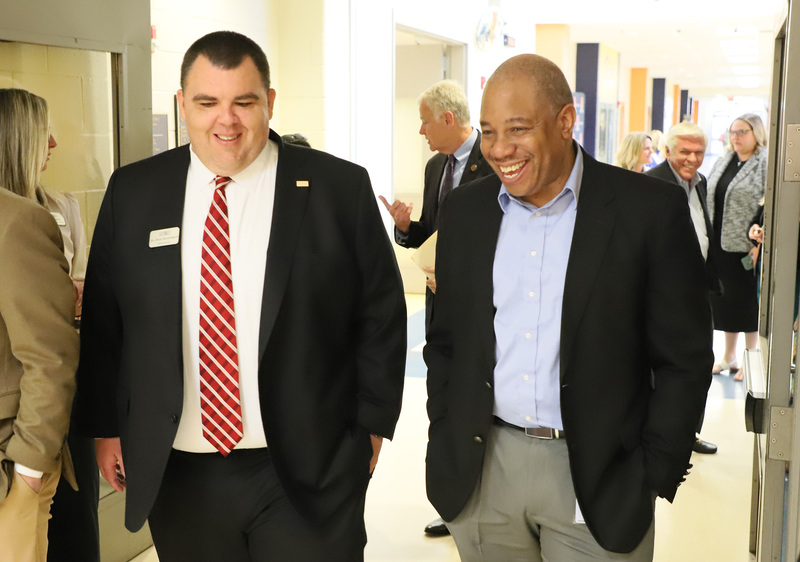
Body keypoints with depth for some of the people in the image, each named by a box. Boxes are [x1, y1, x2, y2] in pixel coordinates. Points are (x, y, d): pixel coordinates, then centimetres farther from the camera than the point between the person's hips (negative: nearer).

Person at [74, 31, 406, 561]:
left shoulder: (340, 189, -6)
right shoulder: (132, 192, 2)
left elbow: (382, 315, -1)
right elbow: (103, 320, 8)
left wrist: (372, 423, 0)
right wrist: (107, 426, 8)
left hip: (309, 473, -2)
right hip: (175, 473, 3)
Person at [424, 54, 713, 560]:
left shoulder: (653, 209, -8)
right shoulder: (464, 211, 4)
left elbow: (684, 360, -5)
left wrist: (654, 475, -8)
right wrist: (445, 441, 5)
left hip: (598, 478, -3)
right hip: (481, 467, 3)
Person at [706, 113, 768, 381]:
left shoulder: (766, 162, -9)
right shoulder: (723, 161, 14)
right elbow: (708, 198, 17)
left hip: (747, 247, -7)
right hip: (719, 243, 7)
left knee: (748, 301, 4)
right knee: (723, 299, 13)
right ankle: (729, 356, 27)